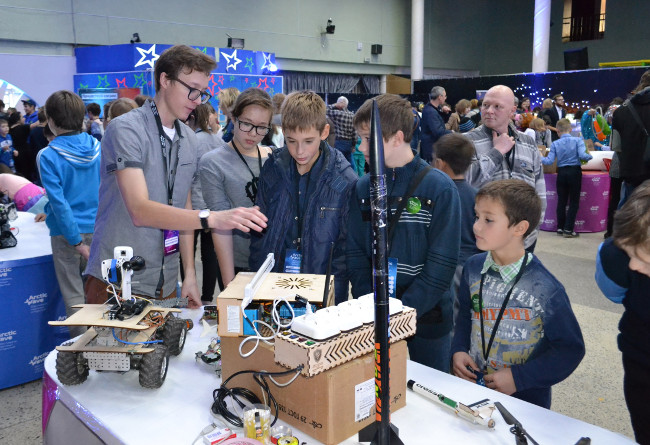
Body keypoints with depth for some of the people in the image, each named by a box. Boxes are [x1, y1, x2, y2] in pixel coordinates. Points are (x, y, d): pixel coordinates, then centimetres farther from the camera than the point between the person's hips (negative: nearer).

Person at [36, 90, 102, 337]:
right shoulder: (98, 148, -1)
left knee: (73, 294, 7)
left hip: (67, 232, -4)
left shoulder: (48, 156, -12)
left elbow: (58, 201, -16)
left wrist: (77, 242, -14)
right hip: (98, 229, 4)